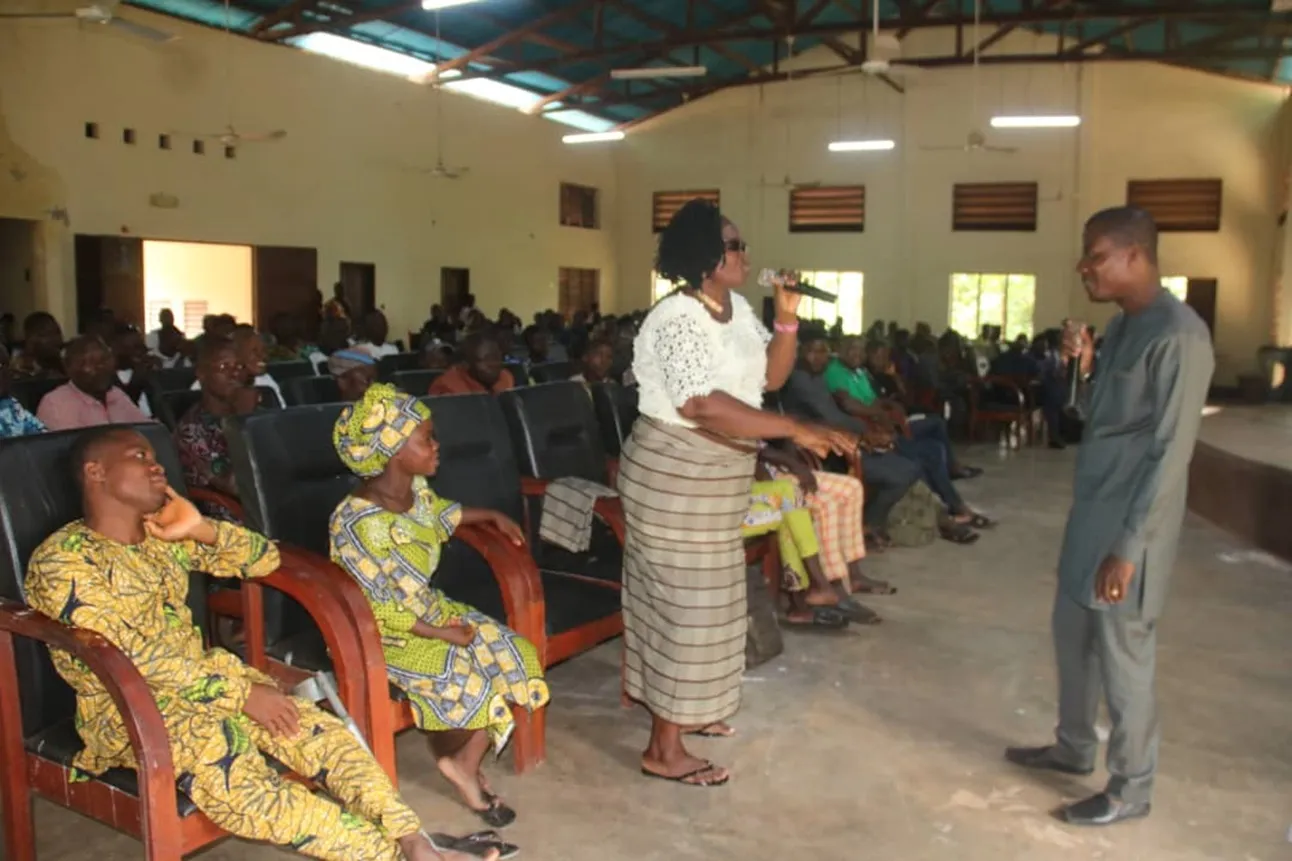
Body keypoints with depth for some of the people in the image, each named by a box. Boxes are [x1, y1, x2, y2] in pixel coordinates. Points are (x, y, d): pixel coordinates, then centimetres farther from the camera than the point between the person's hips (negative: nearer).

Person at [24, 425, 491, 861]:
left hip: (200, 676, 6)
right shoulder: (61, 561, -11)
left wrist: (202, 530, -7)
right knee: (223, 758, -33)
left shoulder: (164, 535, 9)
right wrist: (241, 693, -20)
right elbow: (131, 658, -19)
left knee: (314, 727, -18)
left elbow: (265, 558, 12)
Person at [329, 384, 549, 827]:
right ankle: (453, 760, 9)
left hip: (431, 610, 9)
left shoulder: (415, 490, -2)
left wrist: (492, 516, 20)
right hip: (385, 635, -8)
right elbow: (377, 609, -25)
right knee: (461, 677, -25)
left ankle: (467, 767, 6)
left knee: (510, 654, -4)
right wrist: (438, 633, -23)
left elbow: (441, 515, 24)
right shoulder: (357, 524, -27)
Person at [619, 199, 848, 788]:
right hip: (675, 473, -9)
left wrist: (788, 319, -4)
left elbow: (771, 376, 11)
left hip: (715, 473, 10)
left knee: (701, 595, 18)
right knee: (682, 600, -4)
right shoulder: (678, 318, -21)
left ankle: (681, 711, 35)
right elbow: (705, 406, -33)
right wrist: (794, 430, -34)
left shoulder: (736, 308, 9)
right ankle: (664, 749, 6)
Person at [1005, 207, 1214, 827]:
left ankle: (1131, 788, 22)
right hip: (1090, 512, 9)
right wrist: (1082, 367, 2)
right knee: (1072, 634, 20)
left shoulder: (1178, 335, -20)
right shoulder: (1121, 325, 10)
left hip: (1130, 525, -9)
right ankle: (1073, 747, 39)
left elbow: (1170, 453, -22)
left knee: (1122, 654, 4)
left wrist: (1128, 547, -22)